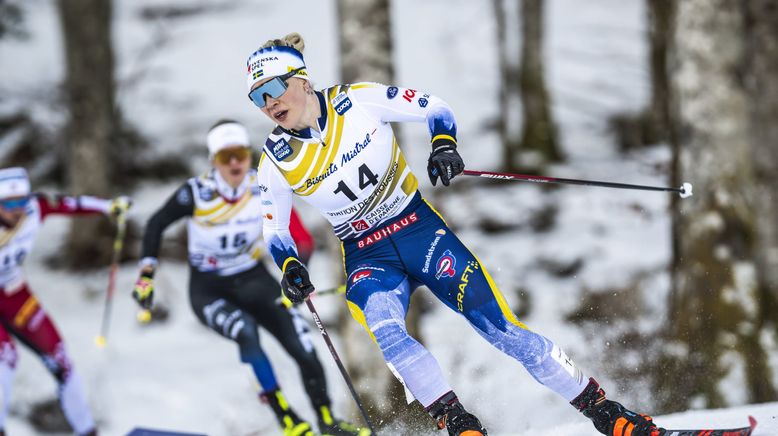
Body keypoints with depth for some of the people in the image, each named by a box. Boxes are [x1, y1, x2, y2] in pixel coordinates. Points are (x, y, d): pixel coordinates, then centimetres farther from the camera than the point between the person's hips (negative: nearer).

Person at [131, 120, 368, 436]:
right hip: (208, 291, -3)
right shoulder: (196, 193, -20)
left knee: (304, 349, -13)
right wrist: (146, 275, -7)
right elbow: (156, 225, -4)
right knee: (245, 331, -33)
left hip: (253, 280, 3)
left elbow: (301, 239, -10)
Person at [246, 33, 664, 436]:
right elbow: (274, 229, 6)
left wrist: (443, 145, -20)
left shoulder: (357, 101, -10)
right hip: (367, 258, 1)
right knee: (386, 332, -32)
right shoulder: (276, 160, -5)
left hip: (418, 228, -1)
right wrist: (289, 265, -14)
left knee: (500, 328, -10)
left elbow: (435, 109, 0)